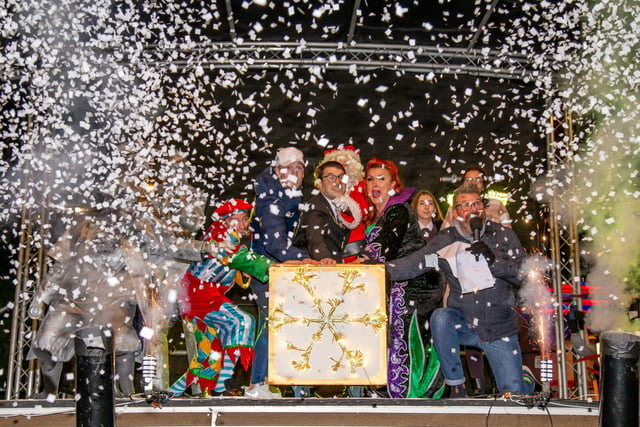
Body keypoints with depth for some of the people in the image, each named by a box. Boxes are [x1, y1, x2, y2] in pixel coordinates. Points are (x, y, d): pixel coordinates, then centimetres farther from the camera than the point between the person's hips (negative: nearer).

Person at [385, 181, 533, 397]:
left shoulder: (502, 235, 0)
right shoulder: (446, 240, 1)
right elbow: (413, 263, -10)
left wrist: (494, 259, -21)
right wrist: (384, 268, -28)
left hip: (499, 328, 0)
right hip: (463, 323, 1)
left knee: (514, 393, -5)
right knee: (440, 317, -32)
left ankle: (524, 376, 33)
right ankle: (456, 386, -16)